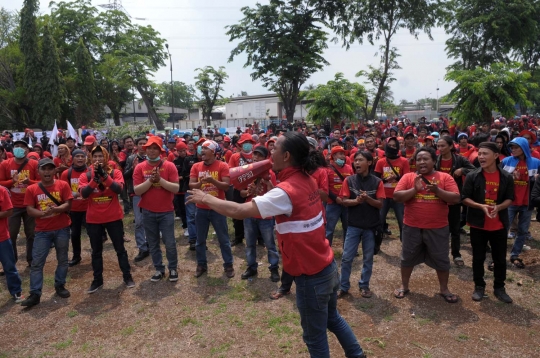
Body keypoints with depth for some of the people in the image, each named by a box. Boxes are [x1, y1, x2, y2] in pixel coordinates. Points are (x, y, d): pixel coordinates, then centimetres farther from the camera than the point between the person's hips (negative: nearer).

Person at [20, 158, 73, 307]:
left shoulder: (63, 185, -3)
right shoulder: (32, 189, 0)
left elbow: (68, 205, -8)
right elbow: (29, 210, -4)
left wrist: (55, 209, -28)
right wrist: (43, 213, -23)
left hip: (62, 229, 0)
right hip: (42, 231, 1)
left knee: (62, 259, 11)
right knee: (37, 262, -1)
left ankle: (60, 285, 27)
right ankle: (35, 294, 5)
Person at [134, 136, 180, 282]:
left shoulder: (169, 166, -6)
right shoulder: (139, 168, -1)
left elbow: (176, 188, -13)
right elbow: (137, 191, -8)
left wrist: (160, 179, -22)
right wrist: (150, 180, -20)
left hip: (166, 211, -2)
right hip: (148, 212, 2)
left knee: (170, 243, 3)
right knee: (153, 244, 12)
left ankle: (173, 269, 21)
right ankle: (159, 269, 26)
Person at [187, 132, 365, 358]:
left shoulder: (287, 191, -26)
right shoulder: (306, 180, 1)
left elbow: (239, 211, -27)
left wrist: (206, 198, -13)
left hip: (311, 276, -8)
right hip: (327, 266, 9)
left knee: (315, 336, 12)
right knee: (332, 318, 29)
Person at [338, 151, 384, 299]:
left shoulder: (377, 182, -4)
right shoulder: (349, 180, -3)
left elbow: (380, 204, -6)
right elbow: (344, 201, -6)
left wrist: (368, 199, -23)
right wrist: (357, 201, -23)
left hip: (371, 225, 0)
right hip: (353, 225, 0)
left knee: (368, 258, 11)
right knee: (347, 257, 3)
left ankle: (364, 286, 28)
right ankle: (343, 287, 17)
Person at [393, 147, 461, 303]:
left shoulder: (445, 177, -2)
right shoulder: (408, 177, -1)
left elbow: (456, 199, -9)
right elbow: (397, 197, -10)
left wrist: (437, 190, -23)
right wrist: (414, 189, -22)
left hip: (437, 228, 0)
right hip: (412, 227, 1)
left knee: (441, 260, 12)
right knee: (407, 258, 14)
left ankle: (444, 289, 32)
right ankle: (404, 286, 32)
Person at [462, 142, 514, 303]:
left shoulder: (506, 177, -2)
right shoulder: (472, 176, -7)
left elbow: (510, 199, 2)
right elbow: (465, 198, -6)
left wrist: (498, 207, -19)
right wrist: (481, 206, -22)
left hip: (499, 225, 1)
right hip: (478, 224, -1)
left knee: (500, 258, 11)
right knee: (478, 257, 10)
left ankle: (499, 288, 28)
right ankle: (479, 286, 25)